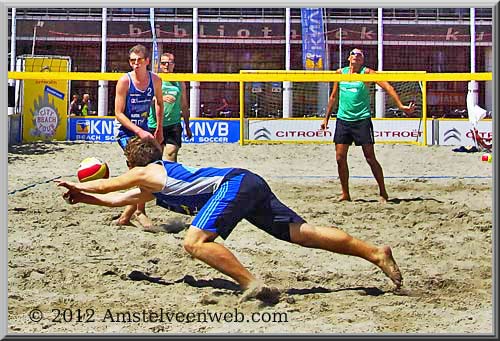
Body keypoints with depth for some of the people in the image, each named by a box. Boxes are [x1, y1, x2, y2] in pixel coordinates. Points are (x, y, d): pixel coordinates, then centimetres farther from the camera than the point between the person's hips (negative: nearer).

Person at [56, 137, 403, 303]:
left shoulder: (149, 172, 11)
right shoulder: (153, 188, 33)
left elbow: (109, 185, 25)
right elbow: (117, 199, 46)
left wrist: (78, 186, 40)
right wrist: (84, 197, 49)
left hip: (234, 183, -9)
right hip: (251, 185, 9)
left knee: (195, 242, -19)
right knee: (302, 233, 0)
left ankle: (255, 285, -30)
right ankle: (377, 253, -8)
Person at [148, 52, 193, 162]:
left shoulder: (179, 83, 14)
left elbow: (184, 106, 21)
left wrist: (187, 126, 21)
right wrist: (162, 98, -26)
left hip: (174, 125, 1)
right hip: (155, 124, -1)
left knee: (171, 154, -13)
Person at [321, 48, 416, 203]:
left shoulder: (366, 72, -3)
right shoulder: (340, 72, 9)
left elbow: (387, 86, -11)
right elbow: (333, 96, 19)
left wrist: (401, 105, -21)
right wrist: (326, 118, 18)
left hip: (362, 120, -4)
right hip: (343, 119, 4)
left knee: (370, 158, -4)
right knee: (340, 158, 0)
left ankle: (383, 193, 5)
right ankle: (345, 194, 11)